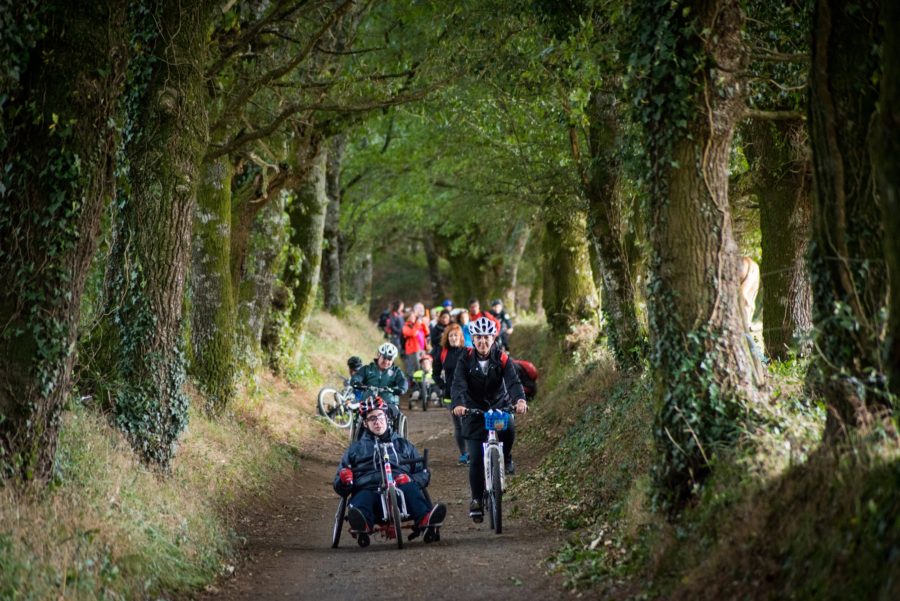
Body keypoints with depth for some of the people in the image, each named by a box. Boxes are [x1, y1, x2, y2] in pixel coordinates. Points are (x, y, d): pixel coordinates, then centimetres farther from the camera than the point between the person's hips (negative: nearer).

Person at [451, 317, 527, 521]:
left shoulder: (502, 359, -10)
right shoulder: (466, 360, -10)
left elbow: (513, 381, -24)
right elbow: (458, 384, -22)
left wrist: (520, 400, -45)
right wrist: (458, 404, -44)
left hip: (499, 405, 0)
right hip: (475, 409, 0)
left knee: (508, 428, -34)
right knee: (476, 459, -7)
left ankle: (506, 458, -2)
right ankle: (477, 500, 8)